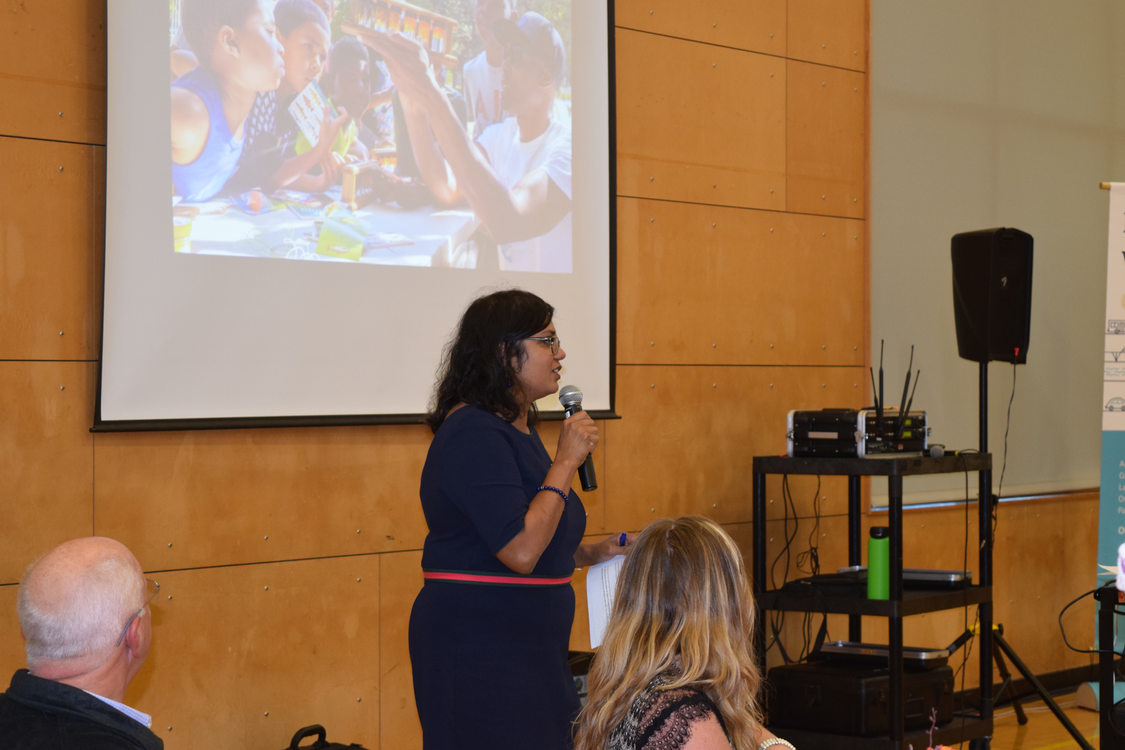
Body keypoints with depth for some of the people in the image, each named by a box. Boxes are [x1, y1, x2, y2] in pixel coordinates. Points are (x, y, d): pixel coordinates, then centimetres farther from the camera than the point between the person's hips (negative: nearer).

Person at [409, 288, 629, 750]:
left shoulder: (516, 430, 15)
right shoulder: (474, 434, -17)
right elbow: (520, 552, -25)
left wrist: (589, 552, 11)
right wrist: (566, 462, -18)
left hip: (528, 650, 10)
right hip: (477, 651, -10)